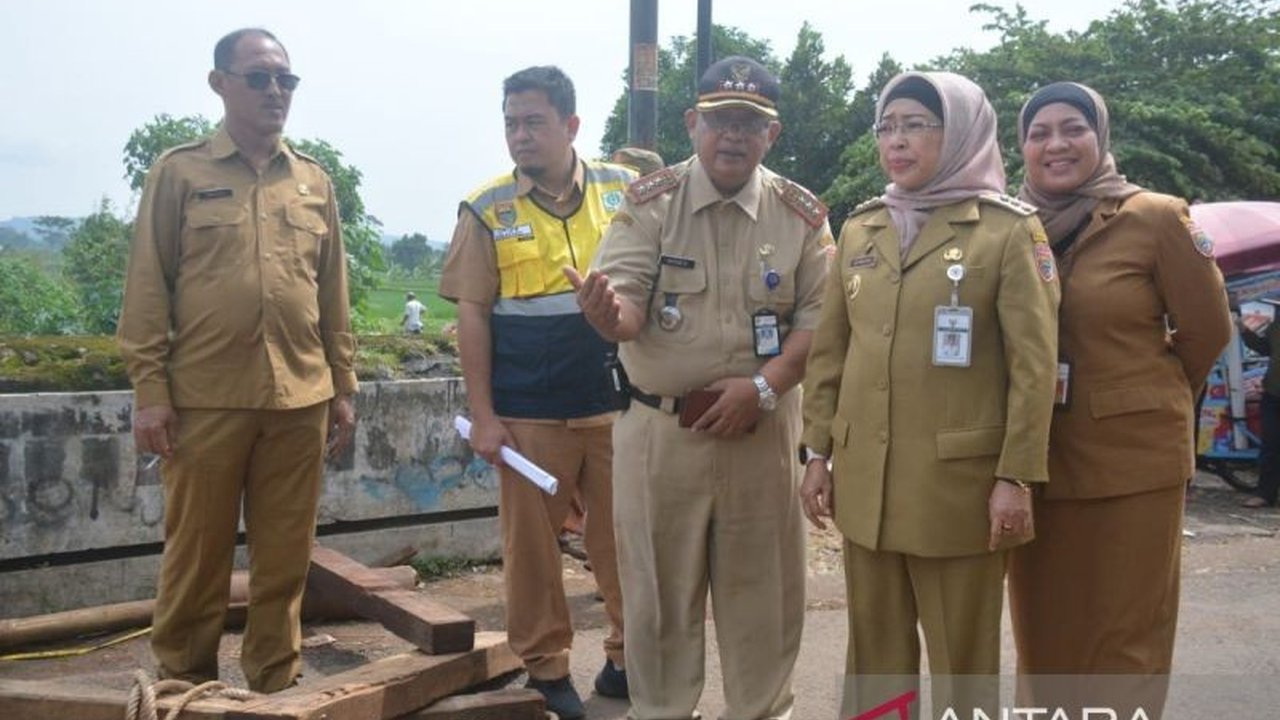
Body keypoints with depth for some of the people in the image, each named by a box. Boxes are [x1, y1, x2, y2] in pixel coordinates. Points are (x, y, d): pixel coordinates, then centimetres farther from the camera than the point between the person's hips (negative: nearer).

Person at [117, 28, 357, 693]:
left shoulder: (314, 181, 12)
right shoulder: (179, 172, 2)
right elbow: (148, 289, 0)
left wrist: (342, 387, 11)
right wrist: (149, 389, -6)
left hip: (300, 398, 3)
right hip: (205, 397, -3)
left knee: (285, 558, 9)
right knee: (196, 556, 6)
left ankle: (274, 683, 23)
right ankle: (183, 685, 22)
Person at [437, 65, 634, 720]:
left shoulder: (625, 191, 3)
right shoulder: (486, 209, -1)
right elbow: (471, 314, -1)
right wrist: (483, 414, -5)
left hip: (618, 404, 1)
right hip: (529, 413, -1)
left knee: (626, 538, 9)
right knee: (531, 544, 9)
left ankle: (630, 656, 26)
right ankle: (546, 666, 25)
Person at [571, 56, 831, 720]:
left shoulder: (802, 215, 2)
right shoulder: (649, 203, -3)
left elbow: (820, 316, -1)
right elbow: (626, 303, -11)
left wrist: (762, 386, -15)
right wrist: (608, 314, -36)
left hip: (762, 430, 1)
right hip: (660, 428, -1)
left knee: (762, 585, 12)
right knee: (659, 584, 9)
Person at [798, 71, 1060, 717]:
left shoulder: (1009, 230, -4)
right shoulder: (858, 229, 10)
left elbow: (1034, 363, -8)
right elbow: (828, 352, 12)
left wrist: (1016, 476, -11)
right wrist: (817, 452, 8)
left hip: (959, 476, -4)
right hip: (864, 475, 5)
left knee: (961, 652, 7)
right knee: (875, 645, 14)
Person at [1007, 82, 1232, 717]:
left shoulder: (1156, 218, -5)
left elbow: (1207, 329, 2)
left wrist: (1146, 399, 12)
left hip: (1134, 459, -3)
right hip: (1034, 461, 3)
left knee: (1126, 642, 7)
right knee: (1043, 637, 13)